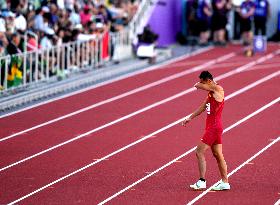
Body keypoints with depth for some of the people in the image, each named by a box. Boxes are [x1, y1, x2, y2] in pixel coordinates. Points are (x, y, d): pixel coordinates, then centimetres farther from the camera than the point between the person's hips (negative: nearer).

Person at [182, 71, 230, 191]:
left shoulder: (218, 89, -14)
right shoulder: (211, 93, 14)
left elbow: (198, 86, -17)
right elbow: (203, 107, 24)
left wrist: (198, 84, 7)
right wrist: (190, 118, 25)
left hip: (214, 127, -10)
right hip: (212, 127, 10)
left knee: (200, 152, -9)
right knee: (218, 155, 11)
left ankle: (202, 181, -9)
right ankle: (225, 182, 14)